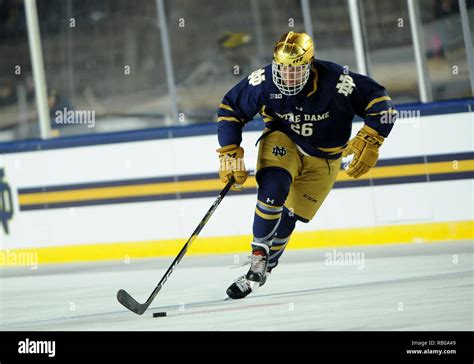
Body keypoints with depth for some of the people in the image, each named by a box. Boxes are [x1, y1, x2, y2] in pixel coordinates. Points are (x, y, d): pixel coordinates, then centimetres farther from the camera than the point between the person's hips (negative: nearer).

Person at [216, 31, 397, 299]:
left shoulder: (335, 81, -29)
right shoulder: (264, 82, -23)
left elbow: (380, 101, -18)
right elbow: (230, 110, -8)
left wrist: (369, 142, -24)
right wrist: (230, 155, -13)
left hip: (322, 160, 0)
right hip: (282, 141, 0)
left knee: (289, 217, -1)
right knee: (273, 187, -29)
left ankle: (264, 267, 21)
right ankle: (258, 254, -15)